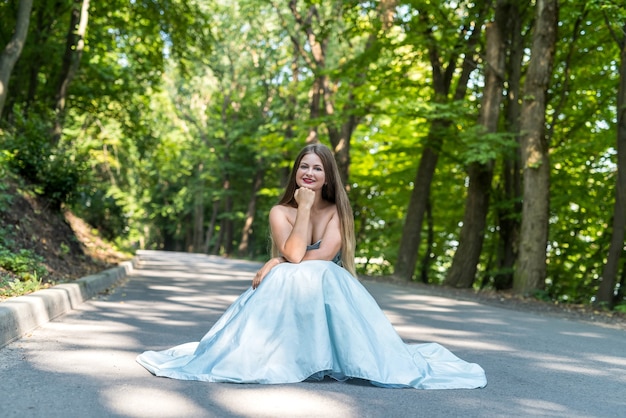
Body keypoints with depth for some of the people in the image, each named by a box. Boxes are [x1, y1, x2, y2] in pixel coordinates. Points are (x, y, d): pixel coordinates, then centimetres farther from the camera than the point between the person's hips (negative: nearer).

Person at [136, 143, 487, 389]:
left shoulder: (338, 211, 0)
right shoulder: (281, 212, 1)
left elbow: (324, 255, -15)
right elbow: (294, 254, -17)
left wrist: (277, 263, -15)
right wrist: (304, 207, -14)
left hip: (329, 293, 0)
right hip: (286, 294, 1)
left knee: (318, 278, -33)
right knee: (293, 278, -33)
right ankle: (288, 356, -17)